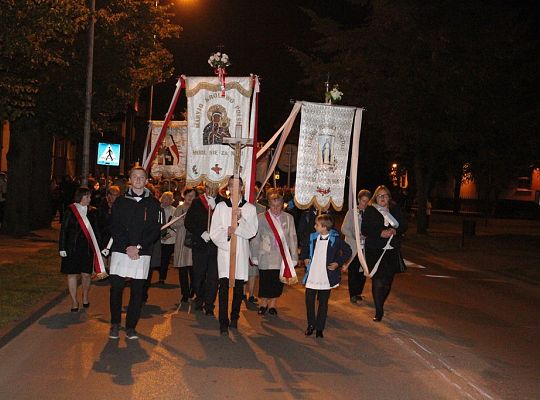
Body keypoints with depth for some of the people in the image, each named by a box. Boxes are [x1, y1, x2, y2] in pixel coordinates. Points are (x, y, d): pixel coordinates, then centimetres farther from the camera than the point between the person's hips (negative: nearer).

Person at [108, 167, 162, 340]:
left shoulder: (153, 203, 5)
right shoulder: (121, 201, 7)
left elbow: (155, 230, 0)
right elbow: (115, 227, 1)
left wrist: (138, 247, -11)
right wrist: (127, 247, -12)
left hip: (142, 254, 0)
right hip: (121, 251, 0)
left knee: (137, 291, 2)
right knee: (116, 288, 1)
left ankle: (131, 327, 12)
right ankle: (115, 324, 17)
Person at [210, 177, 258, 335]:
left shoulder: (250, 208, 6)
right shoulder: (221, 206, 8)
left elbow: (252, 231, -4)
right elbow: (214, 232, 3)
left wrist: (240, 220, -18)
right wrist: (227, 232, -14)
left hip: (241, 252, 1)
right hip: (224, 250, -1)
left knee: (239, 286, 5)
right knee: (224, 286, -8)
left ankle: (234, 318, 20)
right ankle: (223, 323, -6)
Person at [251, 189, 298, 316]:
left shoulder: (288, 218, 4)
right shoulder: (261, 218, -1)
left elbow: (292, 238, 6)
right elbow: (255, 239, 4)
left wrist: (294, 257, 4)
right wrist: (254, 256, 3)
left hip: (282, 258, 2)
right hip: (266, 258, -2)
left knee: (277, 283, 6)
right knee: (265, 283, 3)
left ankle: (272, 305, 24)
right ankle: (263, 304, 24)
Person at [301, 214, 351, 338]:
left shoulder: (335, 239, -8)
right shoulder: (313, 237, 2)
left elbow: (348, 251, 2)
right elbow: (305, 248, 21)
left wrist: (338, 263, -5)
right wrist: (305, 258, 5)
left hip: (326, 277, -3)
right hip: (312, 276, 3)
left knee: (323, 303, 6)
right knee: (309, 300, 6)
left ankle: (319, 328, 16)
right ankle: (311, 324, 24)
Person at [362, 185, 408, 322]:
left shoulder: (396, 209, 9)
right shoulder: (370, 211, -1)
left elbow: (404, 225, 9)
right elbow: (364, 229, -6)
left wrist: (394, 231, -12)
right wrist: (380, 233, -18)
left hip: (392, 250, 4)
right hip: (375, 250, -3)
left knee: (388, 281, 9)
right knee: (378, 281, -6)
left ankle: (380, 305, 32)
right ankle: (379, 311, 4)